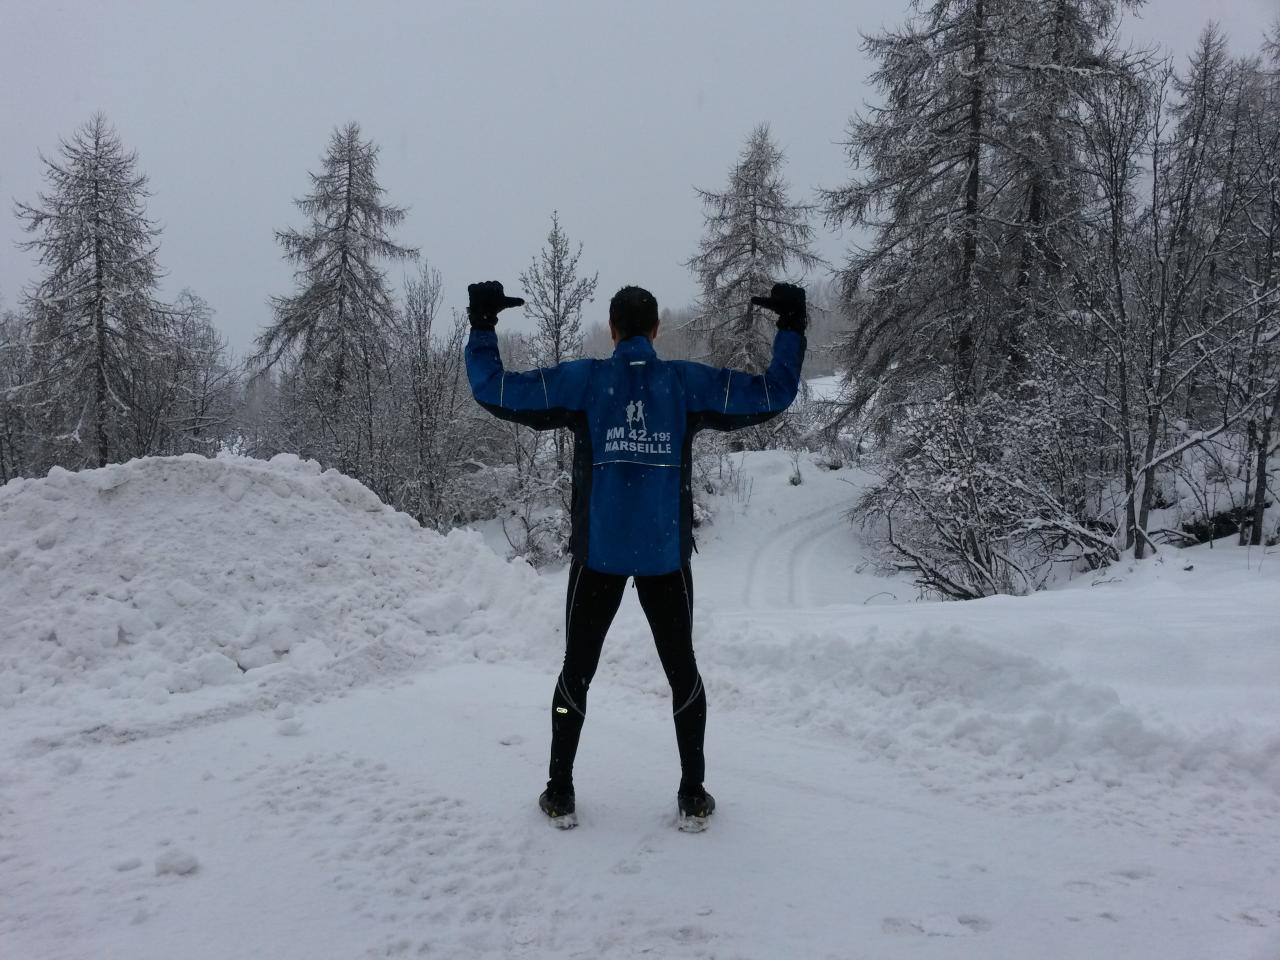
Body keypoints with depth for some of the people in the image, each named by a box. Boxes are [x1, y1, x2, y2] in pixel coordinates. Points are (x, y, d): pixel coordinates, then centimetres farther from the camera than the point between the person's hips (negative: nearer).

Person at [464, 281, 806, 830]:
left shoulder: (581, 380, -3)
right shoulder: (688, 382, -2)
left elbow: (493, 389, -3)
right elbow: (775, 392, 1)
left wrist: (482, 325, 10)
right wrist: (791, 326, 13)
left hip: (598, 552, 0)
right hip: (666, 554, 1)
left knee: (577, 671, 15)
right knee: (682, 670, 16)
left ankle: (560, 794, 21)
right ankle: (693, 797, 19)